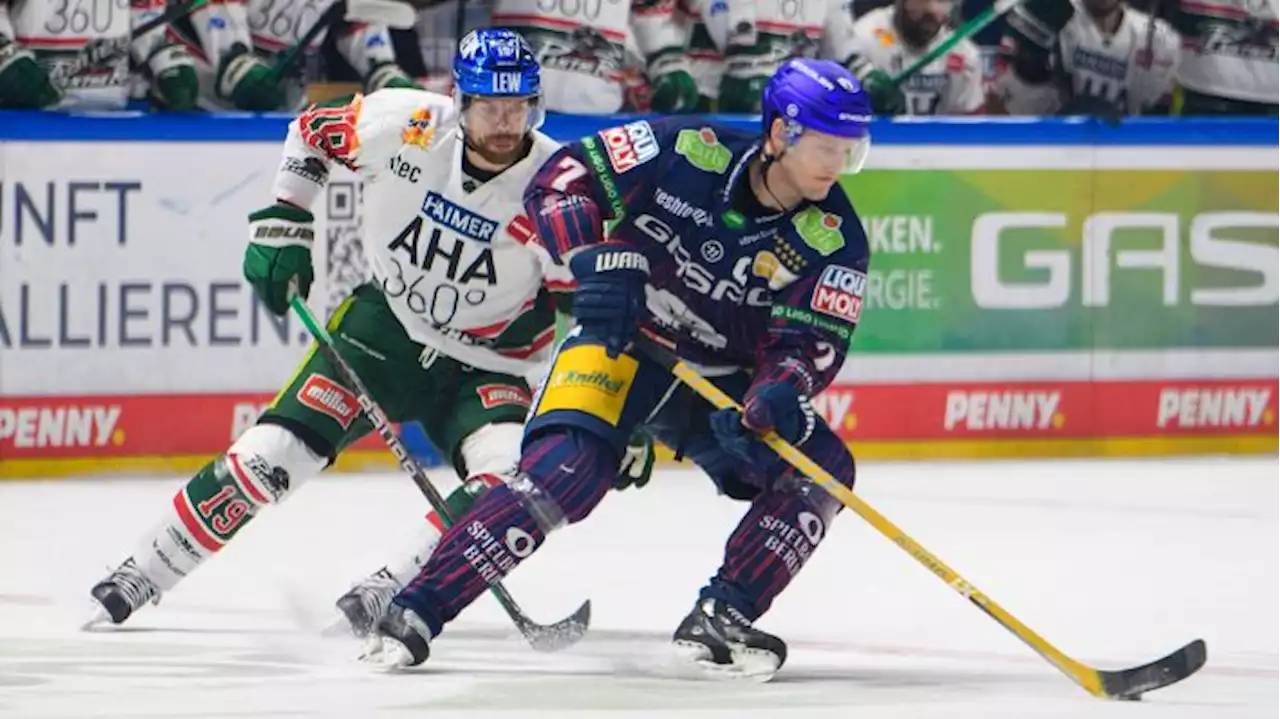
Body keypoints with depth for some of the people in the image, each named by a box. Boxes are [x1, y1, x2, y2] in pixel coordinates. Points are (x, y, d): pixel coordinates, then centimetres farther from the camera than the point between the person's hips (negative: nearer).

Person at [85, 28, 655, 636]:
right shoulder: (406, 124, -18)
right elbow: (313, 132, 4)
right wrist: (282, 224, 0)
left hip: (484, 366, -1)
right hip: (385, 324, 1)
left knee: (508, 483, -28)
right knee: (270, 454, -9)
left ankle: (388, 596, -18)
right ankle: (140, 577, 4)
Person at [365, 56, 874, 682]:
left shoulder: (835, 240, -12)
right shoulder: (691, 153, -19)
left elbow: (811, 343, -15)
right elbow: (561, 179, -15)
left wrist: (777, 397, -36)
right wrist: (597, 261, -30)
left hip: (723, 379, 4)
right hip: (623, 341, -4)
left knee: (820, 471, -16)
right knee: (567, 465, -27)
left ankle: (720, 618, -12)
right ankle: (417, 610, -26)